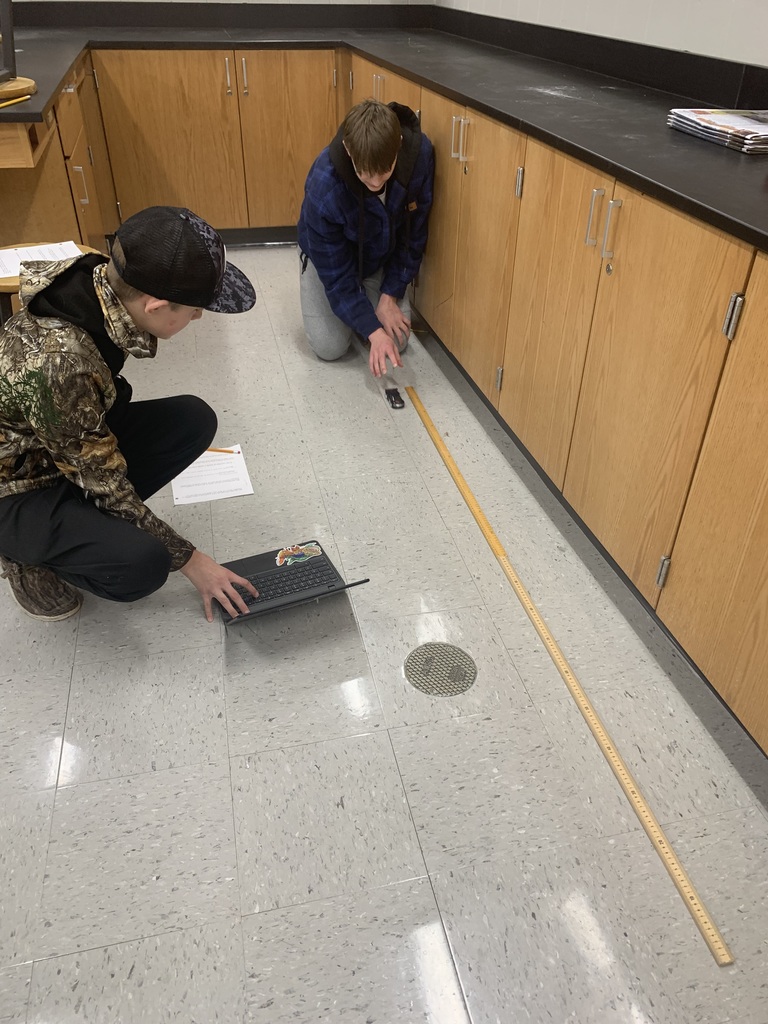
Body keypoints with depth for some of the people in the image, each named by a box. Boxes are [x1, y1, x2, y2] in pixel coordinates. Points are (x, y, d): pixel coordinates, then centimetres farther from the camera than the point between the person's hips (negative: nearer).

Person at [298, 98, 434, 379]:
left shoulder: (420, 153, -29)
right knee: (329, 347, -12)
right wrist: (373, 331, -33)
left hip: (382, 258, 3)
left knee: (397, 339, -9)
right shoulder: (323, 186, -38)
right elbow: (335, 272, -29)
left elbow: (413, 231, -14)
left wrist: (390, 295, -15)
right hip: (330, 257, -2)